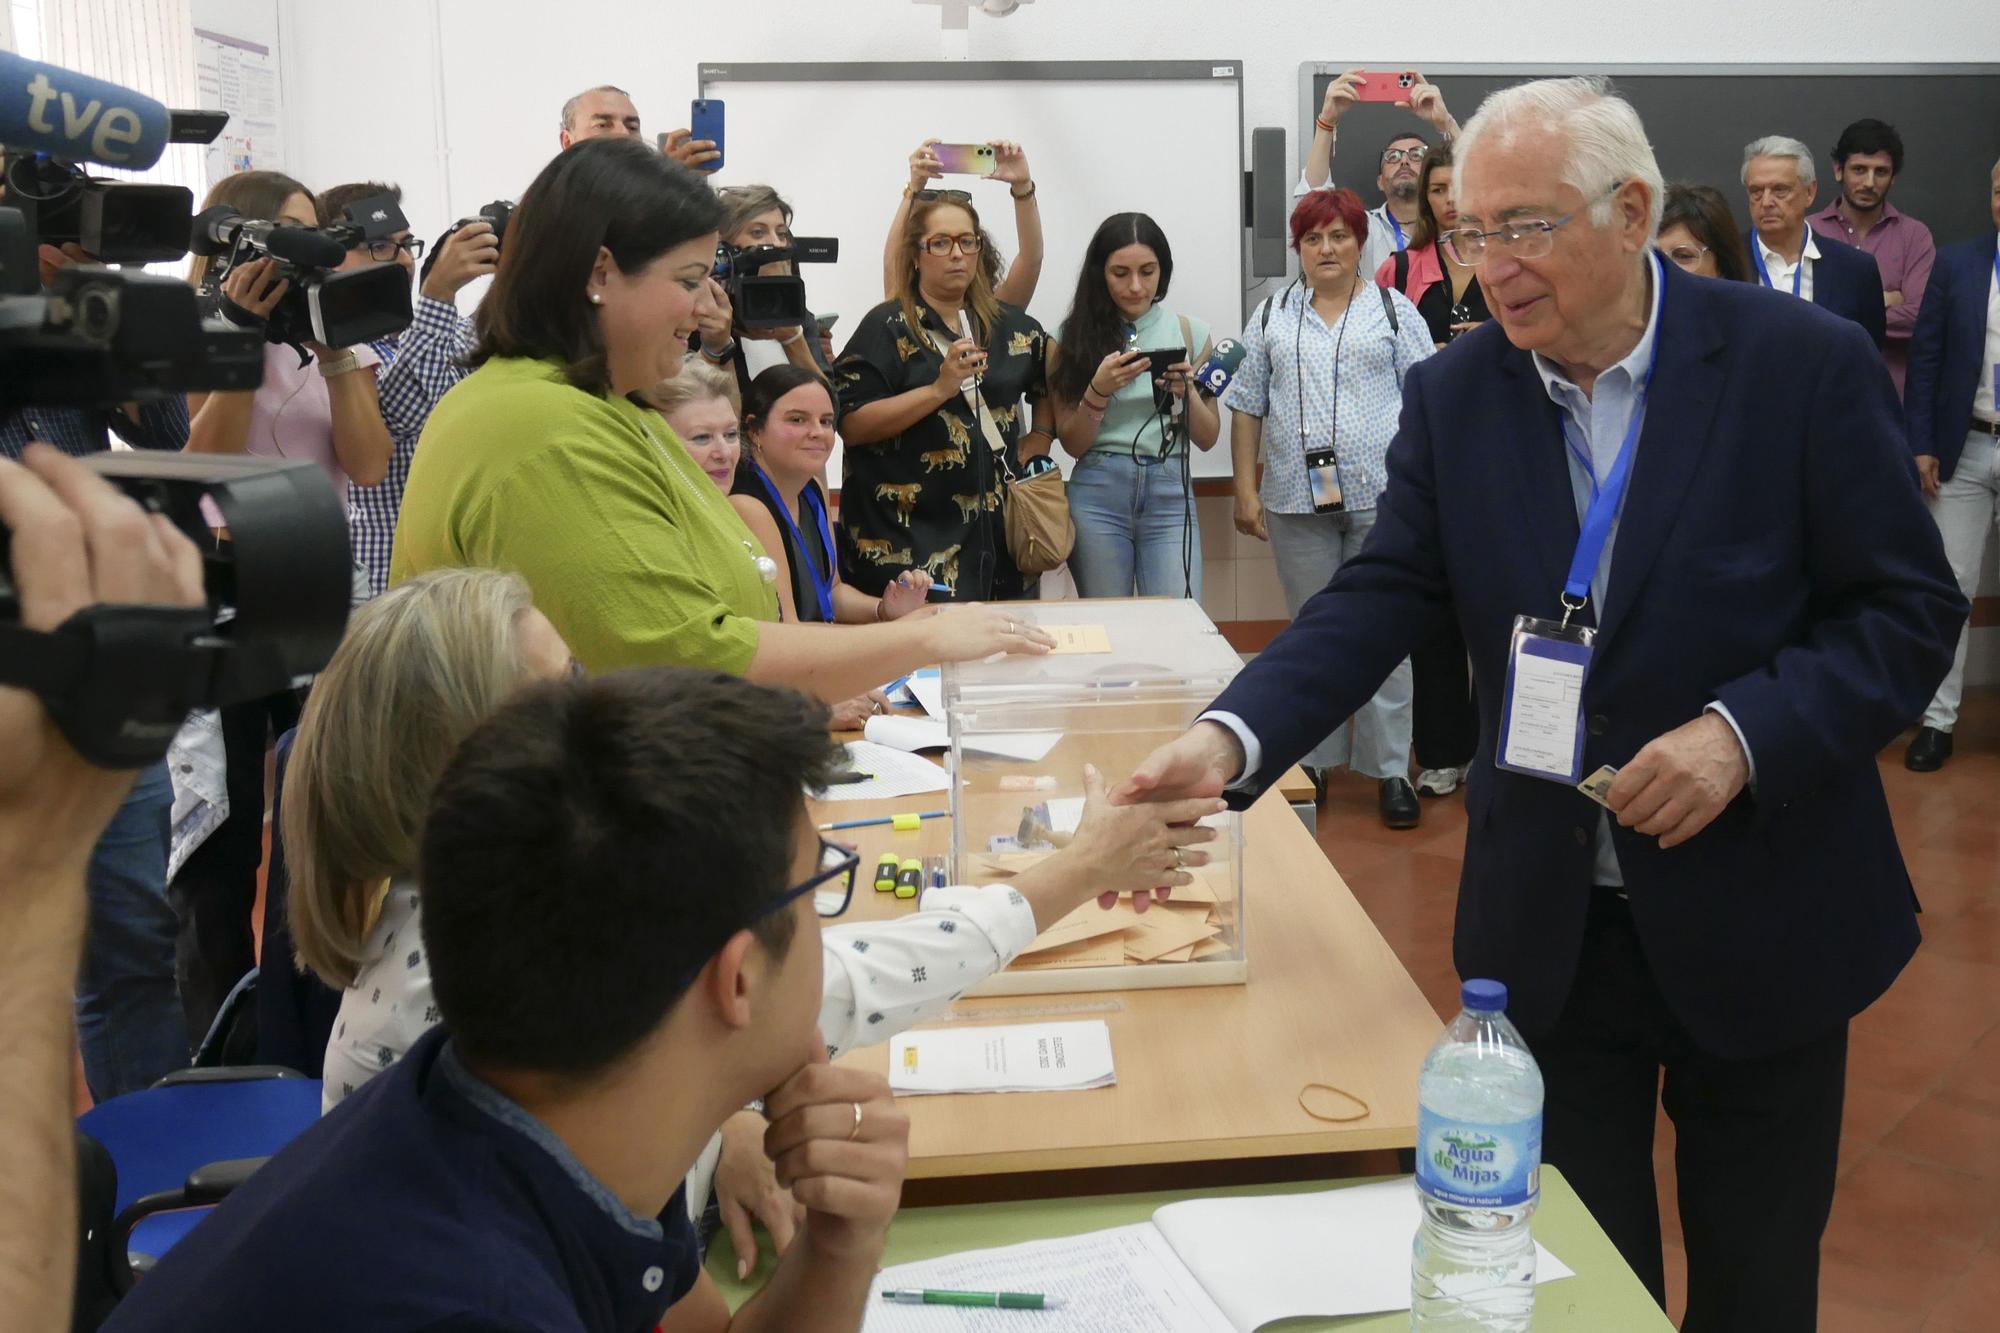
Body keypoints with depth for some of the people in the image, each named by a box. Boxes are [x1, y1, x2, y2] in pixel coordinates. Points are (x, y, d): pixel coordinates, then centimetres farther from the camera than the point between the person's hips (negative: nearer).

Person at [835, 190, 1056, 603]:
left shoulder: (1009, 325, 12)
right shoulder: (887, 327, -4)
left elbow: (1051, 381, 31)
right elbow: (850, 425, -14)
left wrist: (1040, 438, 14)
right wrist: (940, 388, -20)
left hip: (998, 530, 5)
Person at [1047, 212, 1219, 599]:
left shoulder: (1189, 331, 5)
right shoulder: (1073, 337, 2)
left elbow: (1208, 438, 8)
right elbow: (1072, 444, 1)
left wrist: (1185, 392, -10)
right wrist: (1098, 390, -15)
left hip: (1170, 494, 1)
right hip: (1097, 494, 0)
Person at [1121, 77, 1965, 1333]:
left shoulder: (1807, 365, -11)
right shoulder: (1452, 394, -3)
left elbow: (1910, 607, -8)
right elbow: (1378, 599, -8)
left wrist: (1744, 733, -24)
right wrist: (1229, 739, -25)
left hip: (1761, 915, -1)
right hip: (1547, 923, 2)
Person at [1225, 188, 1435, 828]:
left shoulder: (1395, 311, 7)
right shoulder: (1271, 318, 11)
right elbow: (1247, 407, 10)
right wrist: (1246, 491, 2)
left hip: (1382, 496, -2)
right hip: (1297, 501, 2)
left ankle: (1389, 768, 9)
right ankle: (1313, 760, 20)